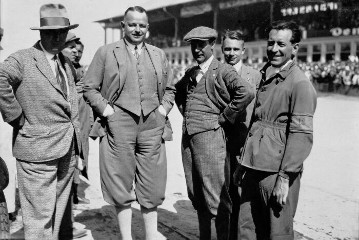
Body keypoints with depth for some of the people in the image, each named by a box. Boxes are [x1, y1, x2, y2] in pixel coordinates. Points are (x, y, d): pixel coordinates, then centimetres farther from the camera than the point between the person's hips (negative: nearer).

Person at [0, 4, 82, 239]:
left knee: (58, 213, 18)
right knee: (39, 216, 1)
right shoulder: (22, 59, -10)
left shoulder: (67, 62, 14)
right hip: (38, 150, -7)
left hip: (68, 149, 7)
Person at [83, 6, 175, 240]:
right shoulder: (106, 52, 5)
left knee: (151, 185, 9)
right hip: (118, 124, -2)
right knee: (121, 184, 4)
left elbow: (170, 88, 21)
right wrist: (105, 110, -7)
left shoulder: (159, 55, 15)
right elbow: (90, 87, 5)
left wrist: (163, 109, 6)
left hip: (152, 125, 3)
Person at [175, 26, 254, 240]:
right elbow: (176, 90, 35)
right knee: (196, 195, 15)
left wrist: (225, 116, -14)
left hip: (210, 136, -7)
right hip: (188, 138, 7)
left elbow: (247, 92, -23)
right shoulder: (190, 73, 16)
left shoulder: (223, 71, -6)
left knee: (217, 197, -3)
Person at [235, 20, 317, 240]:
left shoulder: (300, 83, -10)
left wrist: (285, 177, -17)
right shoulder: (265, 76, 14)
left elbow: (302, 135, -15)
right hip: (253, 168, 7)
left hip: (277, 171, -7)